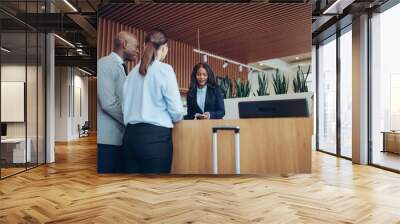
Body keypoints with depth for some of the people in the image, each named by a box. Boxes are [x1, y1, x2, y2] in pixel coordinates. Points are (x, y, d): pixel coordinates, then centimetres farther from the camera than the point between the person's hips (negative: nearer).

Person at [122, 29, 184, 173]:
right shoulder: (164, 69, -6)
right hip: (156, 136, -6)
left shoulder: (133, 72, 10)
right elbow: (176, 109, -9)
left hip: (131, 134, 6)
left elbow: (125, 105, 10)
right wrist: (176, 119, 12)